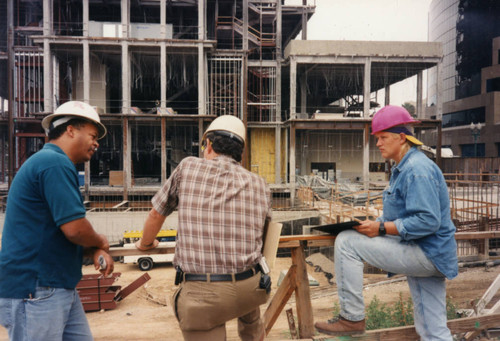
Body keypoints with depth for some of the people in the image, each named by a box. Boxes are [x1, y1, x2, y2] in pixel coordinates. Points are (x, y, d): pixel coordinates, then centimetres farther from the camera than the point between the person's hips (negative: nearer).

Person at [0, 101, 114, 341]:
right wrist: (100, 242, -3)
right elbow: (74, 229, -25)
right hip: (34, 292, -10)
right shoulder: (55, 163, -18)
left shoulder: (55, 163, 16)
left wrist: (95, 252, 3)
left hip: (59, 288, 10)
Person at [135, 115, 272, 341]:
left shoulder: (187, 168, 0)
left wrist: (145, 243, 32)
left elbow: (156, 214, 11)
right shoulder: (259, 185, 5)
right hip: (250, 288, 4)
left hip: (201, 293, -3)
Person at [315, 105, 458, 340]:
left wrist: (381, 228, -23)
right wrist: (374, 223, 3)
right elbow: (400, 214, 20)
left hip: (426, 254, -10)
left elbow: (427, 221, -25)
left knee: (346, 242, -16)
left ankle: (352, 318, -7)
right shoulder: (402, 168, 15)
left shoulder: (418, 170, -17)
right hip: (428, 258, 10)